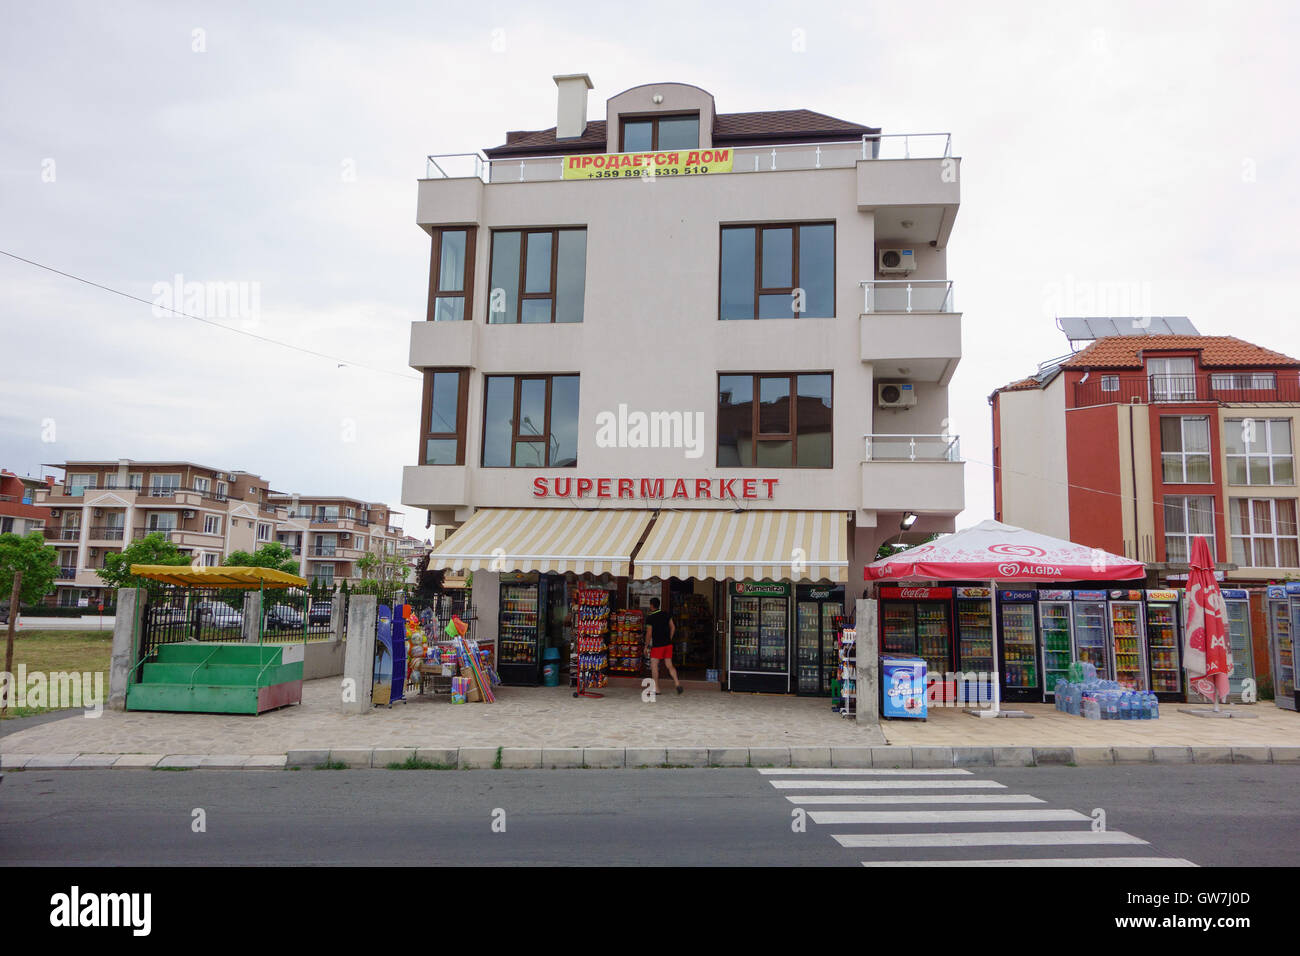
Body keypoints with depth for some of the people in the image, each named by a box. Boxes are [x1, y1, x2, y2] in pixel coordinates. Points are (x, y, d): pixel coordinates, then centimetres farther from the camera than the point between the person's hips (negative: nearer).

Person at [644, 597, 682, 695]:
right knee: (669, 665, 10)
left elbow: (649, 633, -11)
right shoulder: (665, 614, 6)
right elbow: (673, 627, 10)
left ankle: (656, 689, 1)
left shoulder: (650, 617, -10)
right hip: (668, 644, 6)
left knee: (654, 666, 3)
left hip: (657, 645, -6)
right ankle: (677, 683, -6)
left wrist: (646, 646, 0)